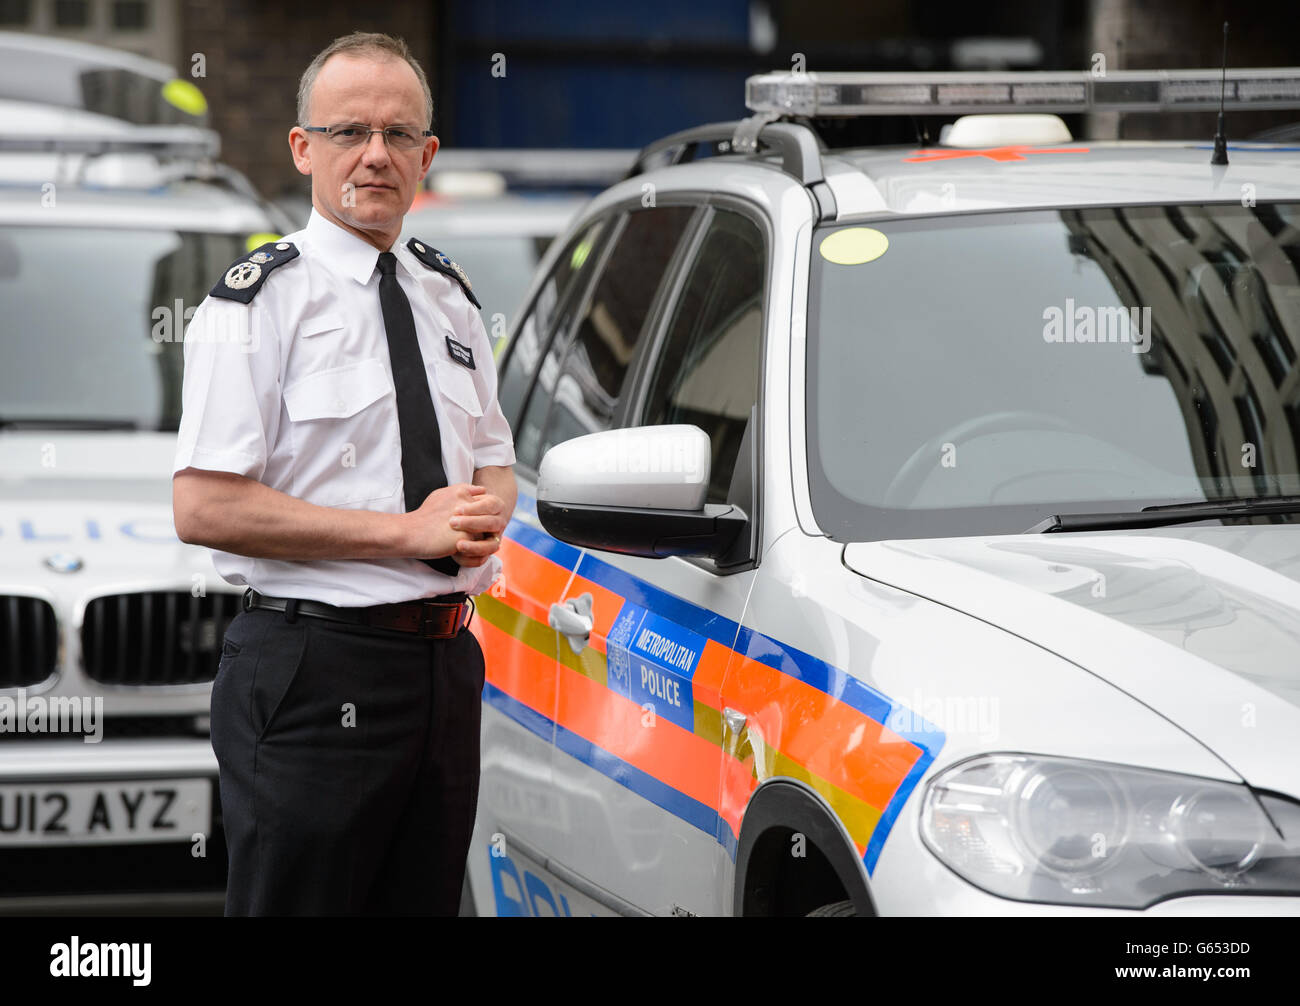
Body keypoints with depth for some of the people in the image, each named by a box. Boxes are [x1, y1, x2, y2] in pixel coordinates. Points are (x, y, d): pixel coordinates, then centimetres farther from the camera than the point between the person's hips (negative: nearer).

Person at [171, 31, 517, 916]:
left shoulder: (448, 296, 15)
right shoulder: (261, 301, -8)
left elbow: (496, 463, 24)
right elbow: (204, 509, -16)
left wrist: (482, 513, -2)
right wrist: (405, 532, -18)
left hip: (446, 666, 7)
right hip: (315, 672, -7)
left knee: (426, 901, 11)